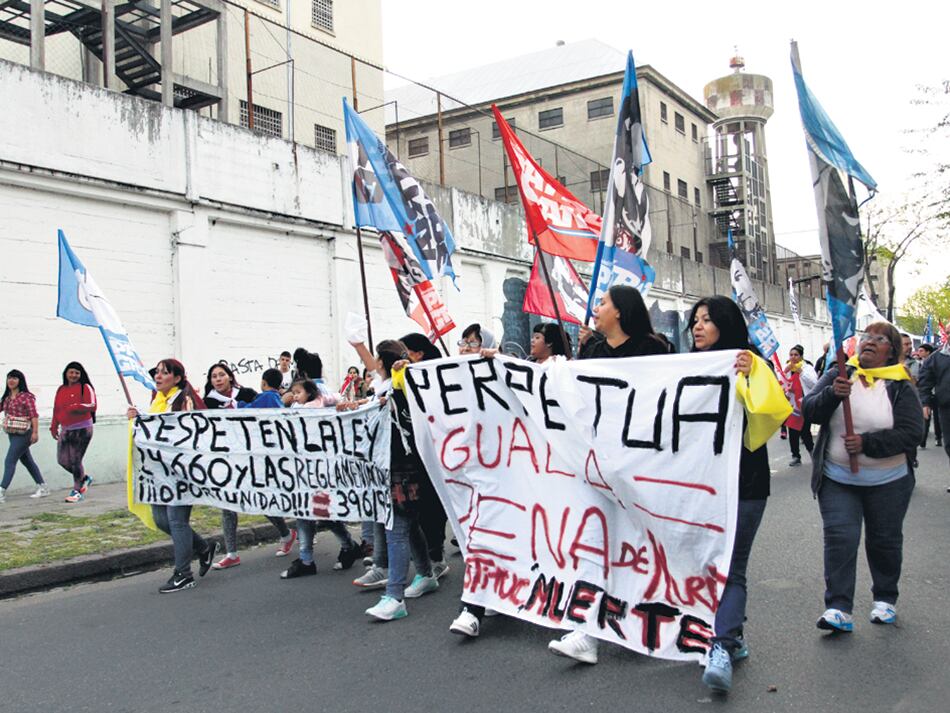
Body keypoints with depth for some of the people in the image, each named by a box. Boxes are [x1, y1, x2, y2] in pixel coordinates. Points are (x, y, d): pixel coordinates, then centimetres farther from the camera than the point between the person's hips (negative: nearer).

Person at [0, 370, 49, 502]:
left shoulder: (27, 396, -13)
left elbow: (34, 415, -17)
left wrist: (35, 432, -22)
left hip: (23, 434, -9)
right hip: (12, 433, 9)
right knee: (27, 461, 14)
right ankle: (43, 487, 23)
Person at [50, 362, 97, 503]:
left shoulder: (85, 387, -5)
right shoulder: (61, 389, 13)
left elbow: (92, 406, -15)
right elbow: (56, 409, 19)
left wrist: (75, 407, -29)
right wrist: (54, 426, 17)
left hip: (82, 429, -6)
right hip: (65, 429, 6)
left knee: (75, 460, -6)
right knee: (62, 460, 5)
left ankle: (77, 491, 7)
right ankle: (85, 478, 27)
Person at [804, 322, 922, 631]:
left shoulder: (900, 387, -4)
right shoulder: (838, 376, 0)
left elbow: (912, 432, -13)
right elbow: (809, 411, -10)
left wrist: (867, 443, -25)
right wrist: (832, 394, -29)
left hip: (888, 481, 0)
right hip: (838, 479, 0)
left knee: (884, 541, 13)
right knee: (839, 538, -8)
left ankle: (885, 598, 34)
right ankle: (838, 609, -6)